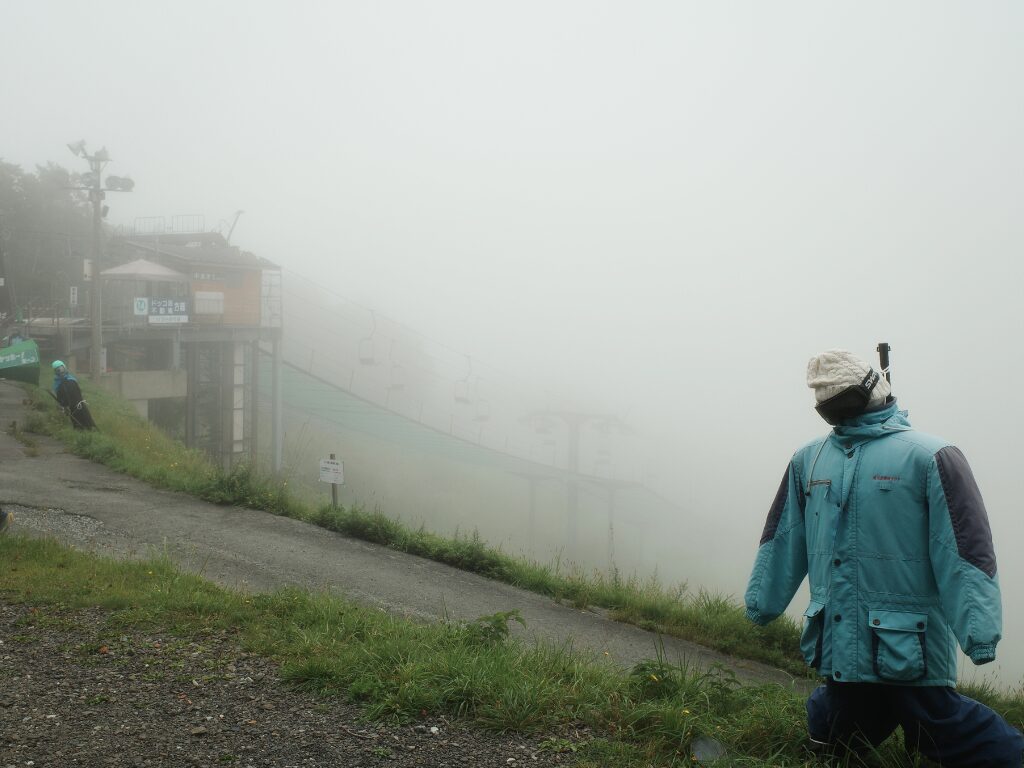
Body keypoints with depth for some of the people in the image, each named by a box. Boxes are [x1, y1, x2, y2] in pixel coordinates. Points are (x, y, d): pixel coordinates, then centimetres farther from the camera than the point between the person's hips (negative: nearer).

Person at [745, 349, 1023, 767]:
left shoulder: (929, 456, -8)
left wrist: (979, 632, -21)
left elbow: (965, 549, -14)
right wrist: (761, 603, 18)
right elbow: (781, 539, 15)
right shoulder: (808, 459, 8)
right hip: (840, 649, 5)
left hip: (910, 650, -5)